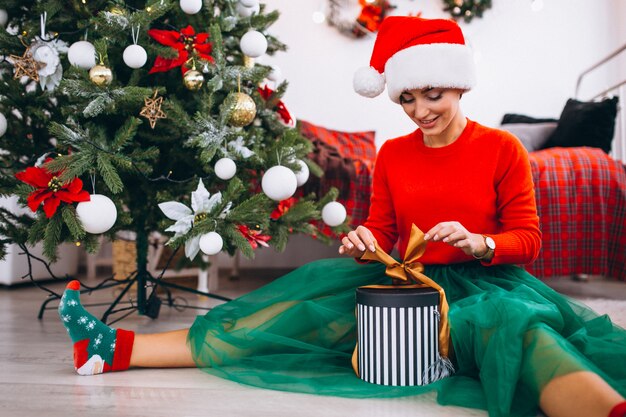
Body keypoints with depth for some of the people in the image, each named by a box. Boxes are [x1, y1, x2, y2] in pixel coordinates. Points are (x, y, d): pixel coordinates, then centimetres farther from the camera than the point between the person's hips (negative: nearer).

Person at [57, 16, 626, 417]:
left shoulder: (503, 149, 0)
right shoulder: (391, 156, 10)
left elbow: (528, 237, 0)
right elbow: (383, 232, 13)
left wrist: (477, 242, -20)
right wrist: (364, 242, -11)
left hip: (482, 283, -2)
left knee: (510, 321, -39)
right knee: (304, 307, -17)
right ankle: (114, 350, -24)